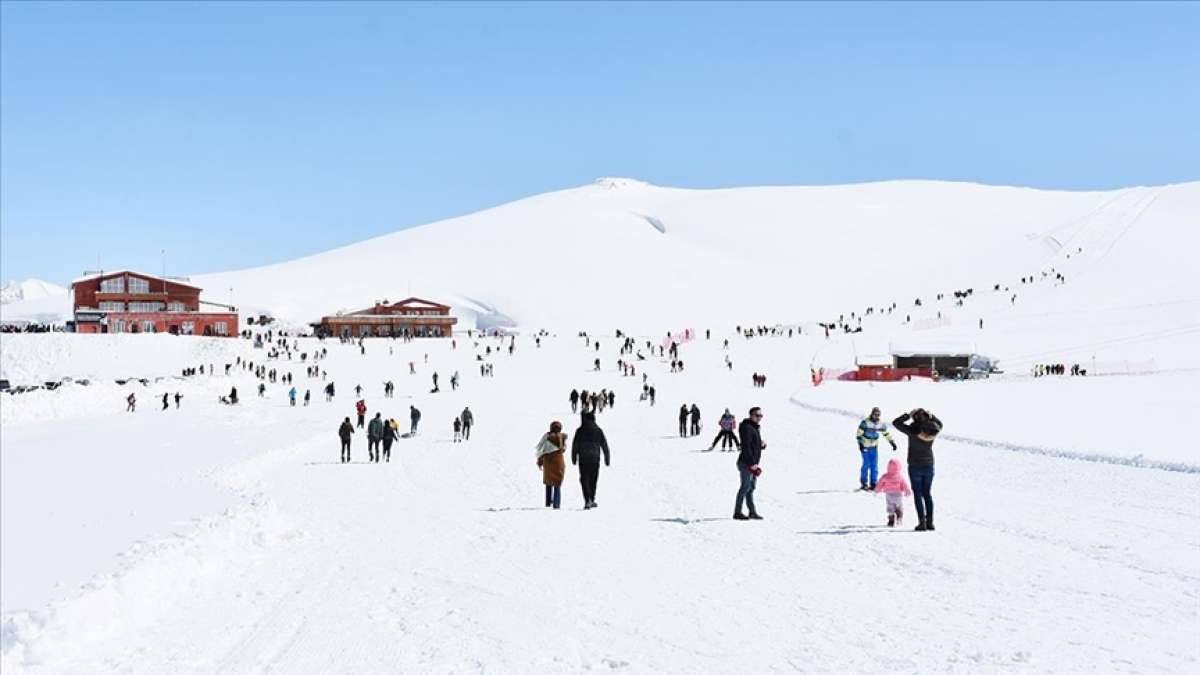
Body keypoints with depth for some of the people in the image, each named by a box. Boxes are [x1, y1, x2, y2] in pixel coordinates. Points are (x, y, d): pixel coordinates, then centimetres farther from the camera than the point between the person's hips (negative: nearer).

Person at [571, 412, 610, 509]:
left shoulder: (580, 431, 0)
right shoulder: (598, 430, 4)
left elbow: (575, 445, 1)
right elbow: (605, 445, 6)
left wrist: (574, 458, 8)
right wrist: (607, 459, 12)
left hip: (583, 458, -1)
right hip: (595, 458, 1)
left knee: (584, 479, 0)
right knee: (593, 480, 13)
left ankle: (588, 500, -16)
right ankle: (592, 500, 17)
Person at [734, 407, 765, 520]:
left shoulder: (755, 428, 18)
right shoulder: (747, 428, -13)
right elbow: (746, 447, -20)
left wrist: (763, 445, 2)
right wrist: (752, 463, -22)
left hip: (753, 463, 10)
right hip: (746, 464, -10)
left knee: (751, 487, 11)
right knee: (745, 487, -8)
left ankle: (752, 512, 15)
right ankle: (737, 513, -5)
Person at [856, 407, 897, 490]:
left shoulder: (881, 423, 2)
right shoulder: (865, 422, -13)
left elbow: (886, 433, 14)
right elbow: (859, 433, -13)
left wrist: (892, 443, 14)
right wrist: (860, 443, -23)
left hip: (874, 447, 4)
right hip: (865, 447, -4)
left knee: (875, 465, 0)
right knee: (866, 464, -11)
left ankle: (873, 484, 8)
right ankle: (863, 483, 0)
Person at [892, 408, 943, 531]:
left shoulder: (912, 431, -18)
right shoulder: (932, 430, -7)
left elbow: (895, 422, -9)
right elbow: (939, 424, 18)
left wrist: (908, 415, -7)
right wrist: (931, 415, 8)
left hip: (915, 467, -4)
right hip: (929, 466, 4)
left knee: (918, 494, 2)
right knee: (927, 494, 12)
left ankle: (922, 522, -4)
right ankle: (930, 521, 10)